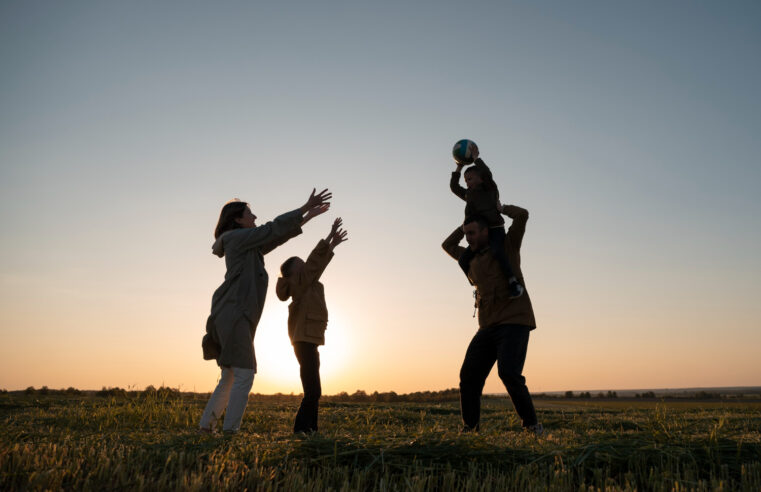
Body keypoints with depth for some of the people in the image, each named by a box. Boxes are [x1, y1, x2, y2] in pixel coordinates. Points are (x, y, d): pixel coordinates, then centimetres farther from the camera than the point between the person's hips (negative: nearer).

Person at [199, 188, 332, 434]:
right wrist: (305, 207, -1)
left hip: (231, 317, 10)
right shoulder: (238, 237, -2)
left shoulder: (249, 246, 24)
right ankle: (230, 430, -11)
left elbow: (278, 237, 26)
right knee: (244, 376, -11)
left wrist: (308, 216, 27)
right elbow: (274, 228, -5)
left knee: (229, 378, 14)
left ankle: (207, 426, 18)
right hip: (234, 315, -10)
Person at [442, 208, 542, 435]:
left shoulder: (508, 246, 3)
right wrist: (469, 221, 24)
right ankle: (469, 428, 5)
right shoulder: (472, 258, 19)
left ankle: (531, 423, -5)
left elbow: (522, 215, -8)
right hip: (488, 327, 6)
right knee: (469, 375, -7)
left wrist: (499, 208, 11)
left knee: (509, 373, -24)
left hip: (514, 323, -6)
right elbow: (448, 245, 31)